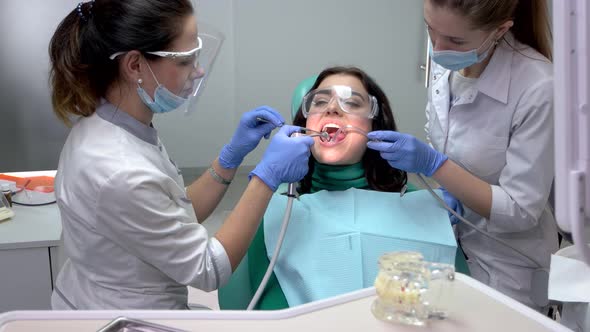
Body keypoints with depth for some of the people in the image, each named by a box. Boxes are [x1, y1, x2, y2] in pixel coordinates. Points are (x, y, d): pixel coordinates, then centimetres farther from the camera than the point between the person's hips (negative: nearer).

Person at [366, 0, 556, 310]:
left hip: (505, 266, -5)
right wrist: (447, 188, -12)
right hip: (449, 245, 5)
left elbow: (521, 211, -22)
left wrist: (433, 164, -29)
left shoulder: (538, 89, -26)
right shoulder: (445, 62, -9)